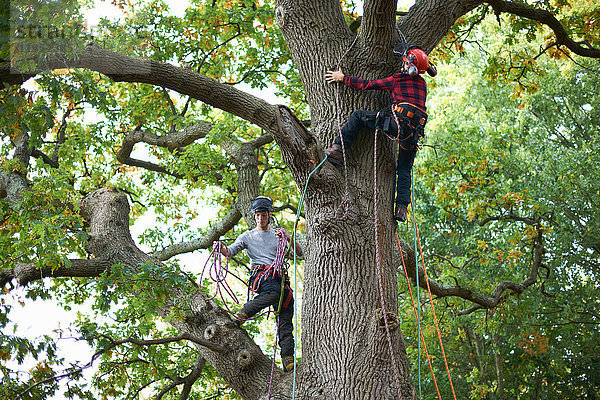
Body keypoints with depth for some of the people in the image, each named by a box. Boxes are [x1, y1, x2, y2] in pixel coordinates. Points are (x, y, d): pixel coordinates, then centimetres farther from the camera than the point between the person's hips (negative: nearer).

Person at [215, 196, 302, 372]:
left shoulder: (278, 235, 24)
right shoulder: (247, 236, 18)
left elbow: (299, 253, 14)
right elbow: (230, 252, 3)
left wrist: (288, 238, -4)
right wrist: (221, 248, -20)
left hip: (279, 276, 4)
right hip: (260, 274, -3)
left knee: (285, 320, -11)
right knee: (274, 292, -40)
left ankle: (288, 361, -16)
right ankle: (239, 317, -31)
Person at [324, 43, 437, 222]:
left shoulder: (397, 79, 3)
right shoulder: (423, 84, 20)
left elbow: (367, 85, 6)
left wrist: (343, 78, 16)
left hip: (398, 123, -6)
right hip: (415, 132, 6)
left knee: (358, 116, 5)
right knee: (404, 169, 18)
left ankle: (338, 149, -6)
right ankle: (401, 207, 7)